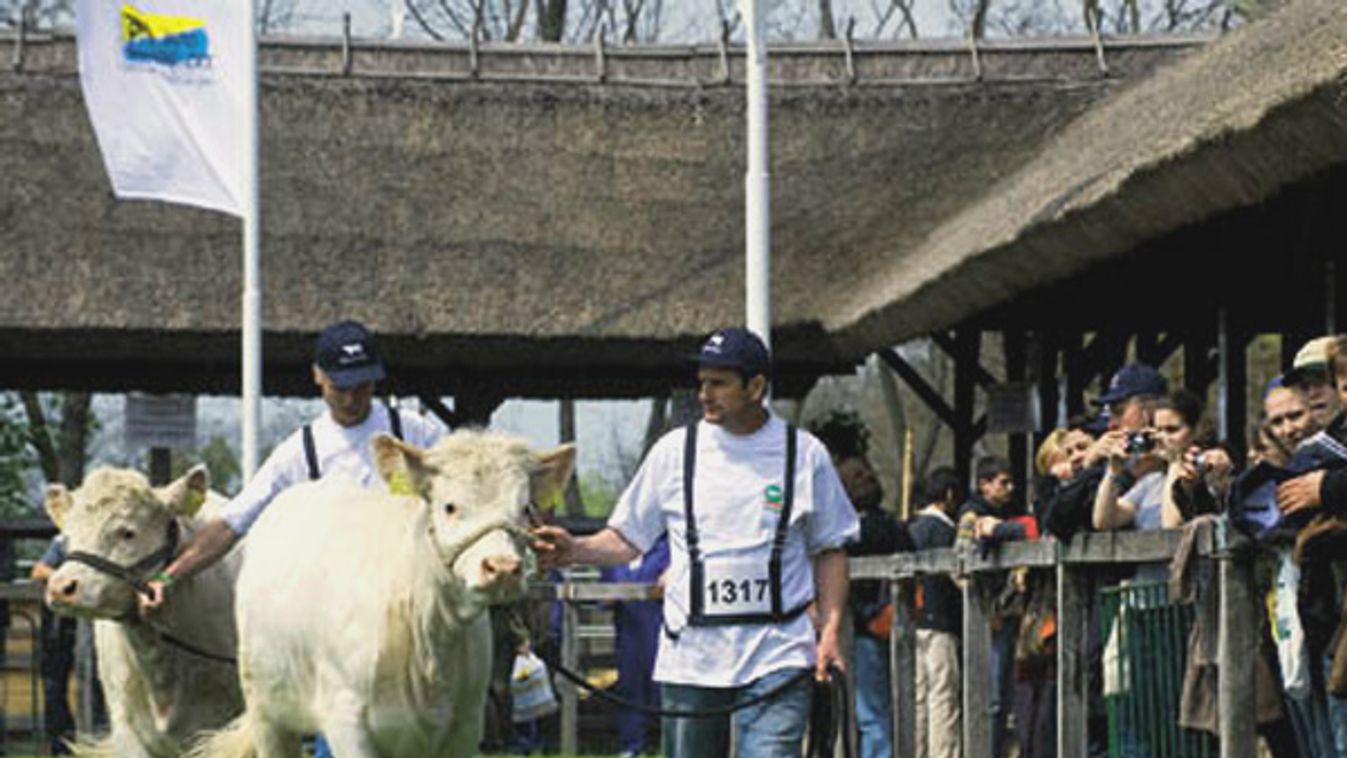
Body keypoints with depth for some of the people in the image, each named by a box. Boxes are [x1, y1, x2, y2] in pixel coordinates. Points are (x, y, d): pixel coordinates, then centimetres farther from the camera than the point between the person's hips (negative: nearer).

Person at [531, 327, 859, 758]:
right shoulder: (676, 451, 6)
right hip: (690, 654, 2)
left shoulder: (805, 454, 4)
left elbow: (830, 549, 10)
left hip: (776, 657, -2)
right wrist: (577, 551, -9)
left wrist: (830, 629, -1)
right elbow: (629, 537, 10)